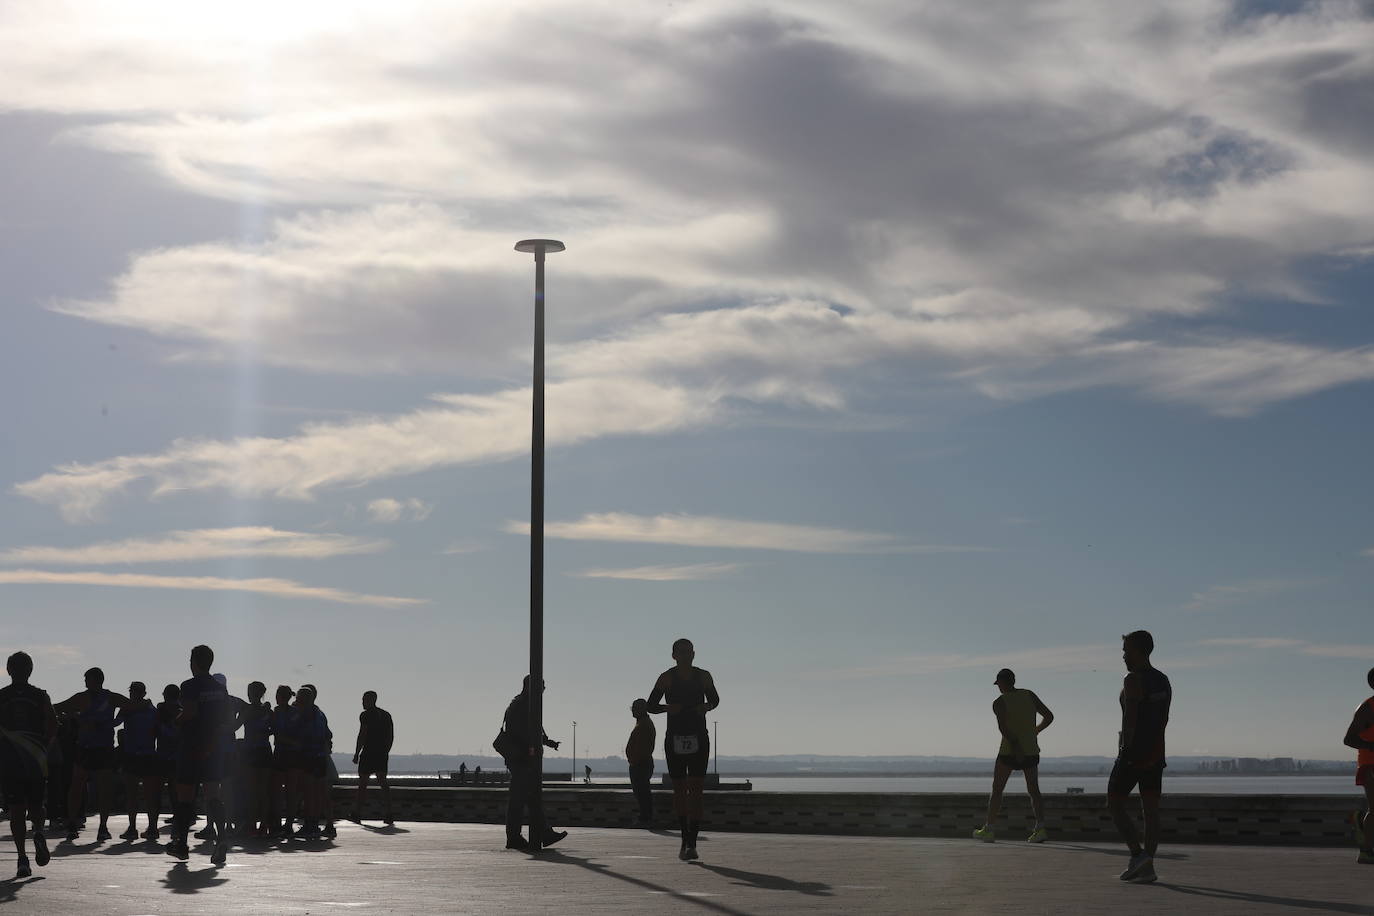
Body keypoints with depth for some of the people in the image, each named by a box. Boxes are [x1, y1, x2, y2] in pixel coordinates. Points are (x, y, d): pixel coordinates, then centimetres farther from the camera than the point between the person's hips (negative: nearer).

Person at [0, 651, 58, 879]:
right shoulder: (41, 696, 3)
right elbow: (53, 728, -3)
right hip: (36, 762, 1)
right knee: (36, 806, 16)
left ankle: (22, 857, -11)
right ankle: (38, 831, -16)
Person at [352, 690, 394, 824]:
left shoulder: (365, 715, -6)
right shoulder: (386, 715, 13)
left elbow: (362, 734, -13)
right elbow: (391, 736, 13)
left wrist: (357, 753, -9)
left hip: (368, 752, -5)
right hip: (382, 753, 6)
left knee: (362, 783, 4)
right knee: (383, 782, 4)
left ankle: (357, 814, 9)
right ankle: (387, 815, -5)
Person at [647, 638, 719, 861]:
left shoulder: (703, 676, 4)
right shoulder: (667, 678, -2)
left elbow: (714, 699, 19)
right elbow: (651, 706, 4)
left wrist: (706, 706, -4)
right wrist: (668, 708, -16)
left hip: (699, 738, 0)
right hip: (674, 739, 0)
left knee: (696, 790, -11)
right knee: (679, 790, 7)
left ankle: (691, 844, -13)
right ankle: (686, 838, 23)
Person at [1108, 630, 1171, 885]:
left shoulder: (1133, 679, -12)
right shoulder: (1163, 681, 14)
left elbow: (1130, 717, -19)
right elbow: (1164, 718, 16)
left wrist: (1125, 747, -18)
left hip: (1133, 752, -8)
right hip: (1156, 753, 8)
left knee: (1115, 804, 2)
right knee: (1150, 808, 6)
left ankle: (1137, 854, -11)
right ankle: (1147, 866, 5)